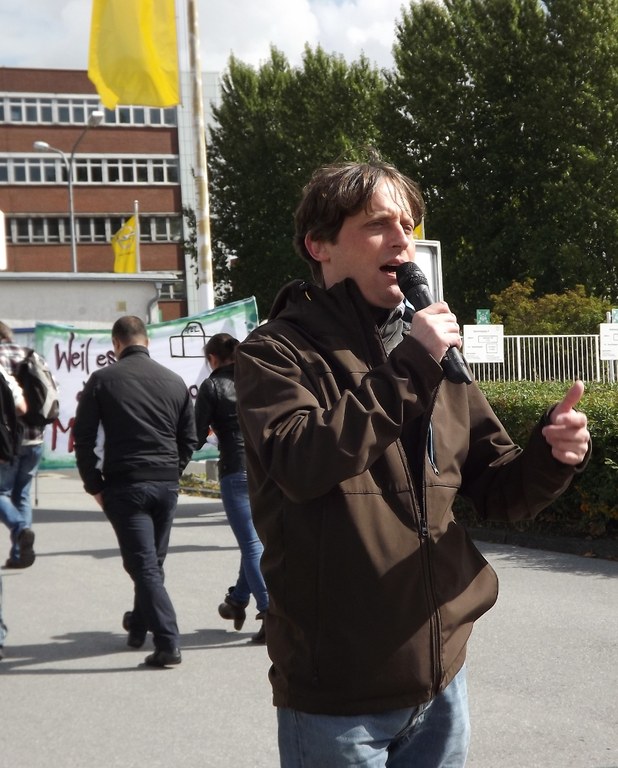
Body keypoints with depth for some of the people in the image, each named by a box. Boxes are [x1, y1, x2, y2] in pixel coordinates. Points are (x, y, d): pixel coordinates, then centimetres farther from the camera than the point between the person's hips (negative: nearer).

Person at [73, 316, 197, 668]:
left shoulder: (103, 380, -3)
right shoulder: (174, 381, 7)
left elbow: (83, 437, -3)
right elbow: (189, 438, 10)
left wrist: (95, 485, 6)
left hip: (125, 485, -4)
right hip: (167, 484, 4)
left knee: (143, 564, -4)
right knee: (153, 562, 18)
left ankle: (168, 643, -11)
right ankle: (139, 625, 36)